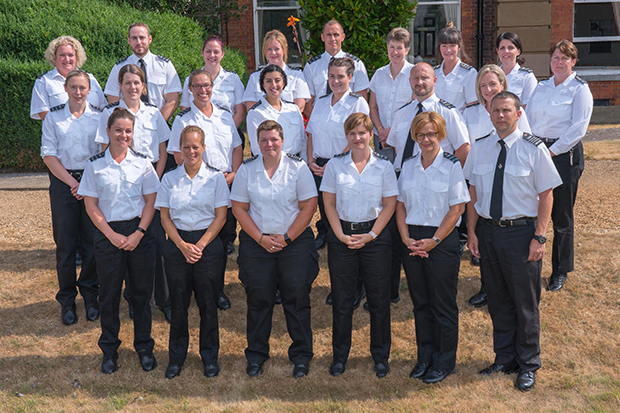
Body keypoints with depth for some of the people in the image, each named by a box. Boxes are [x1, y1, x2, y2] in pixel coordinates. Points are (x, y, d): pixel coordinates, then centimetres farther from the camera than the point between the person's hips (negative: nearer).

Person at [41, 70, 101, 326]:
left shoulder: (99, 116, 5)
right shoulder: (53, 117, 5)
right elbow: (48, 155, 1)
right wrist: (72, 182, -9)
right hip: (63, 183, 0)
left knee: (93, 241, 2)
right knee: (65, 244, 2)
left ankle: (90, 295, 18)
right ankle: (67, 299, 14)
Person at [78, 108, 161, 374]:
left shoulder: (142, 163, 2)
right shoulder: (95, 165, 0)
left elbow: (151, 201, 1)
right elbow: (91, 205, -1)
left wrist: (138, 233, -10)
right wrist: (112, 235, -9)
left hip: (140, 233, 1)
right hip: (108, 235, 0)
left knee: (142, 291, 6)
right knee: (109, 294, 6)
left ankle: (144, 347, 21)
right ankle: (109, 350, 22)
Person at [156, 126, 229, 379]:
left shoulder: (215, 178, 1)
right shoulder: (169, 179, 6)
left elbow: (220, 216, -1)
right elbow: (165, 218, 5)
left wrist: (201, 244, -10)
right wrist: (182, 245, -8)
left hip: (208, 243, -1)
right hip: (177, 244, 1)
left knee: (208, 302, 3)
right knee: (178, 302, 5)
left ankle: (210, 356, 18)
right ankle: (176, 356, 20)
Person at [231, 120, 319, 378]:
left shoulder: (298, 167, -1)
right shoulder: (247, 169, 5)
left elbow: (308, 207, -3)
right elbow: (239, 208, 3)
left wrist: (286, 237, -9)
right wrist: (261, 238, -7)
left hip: (294, 241, -1)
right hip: (256, 243, 1)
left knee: (297, 298, 1)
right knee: (258, 299, 6)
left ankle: (301, 356, 14)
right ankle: (256, 355, 20)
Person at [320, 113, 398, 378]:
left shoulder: (383, 166, 1)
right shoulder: (334, 165, 3)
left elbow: (389, 205, 1)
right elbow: (329, 204, 3)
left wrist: (371, 235, -9)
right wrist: (341, 235, -8)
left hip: (374, 236, 0)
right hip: (341, 236, 1)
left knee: (379, 298, 4)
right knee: (342, 299, 6)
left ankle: (380, 356, 19)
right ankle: (340, 355, 20)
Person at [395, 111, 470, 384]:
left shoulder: (452, 165, -5)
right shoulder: (408, 166, 8)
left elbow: (457, 208, -9)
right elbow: (400, 204, 8)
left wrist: (433, 241, -14)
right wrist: (406, 238, -6)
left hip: (442, 241, -4)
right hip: (411, 240, 4)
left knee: (443, 304, 3)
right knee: (420, 302, 13)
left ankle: (444, 361, 17)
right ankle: (425, 356, 26)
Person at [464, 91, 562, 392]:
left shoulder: (533, 149, -7)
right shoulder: (479, 148, 4)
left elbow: (546, 194, -6)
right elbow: (473, 192, 9)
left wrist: (539, 237, -11)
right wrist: (472, 231, 5)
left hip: (521, 231, -4)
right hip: (487, 229, 4)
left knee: (525, 301, 6)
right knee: (497, 300, 14)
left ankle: (527, 366, 22)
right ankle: (504, 358, 30)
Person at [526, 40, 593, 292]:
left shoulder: (580, 89, -4)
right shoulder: (541, 87, 13)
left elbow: (578, 128, -11)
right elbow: (528, 118, 15)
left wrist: (552, 151, -13)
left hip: (565, 155, -5)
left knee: (562, 216, 2)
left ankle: (560, 271, 15)